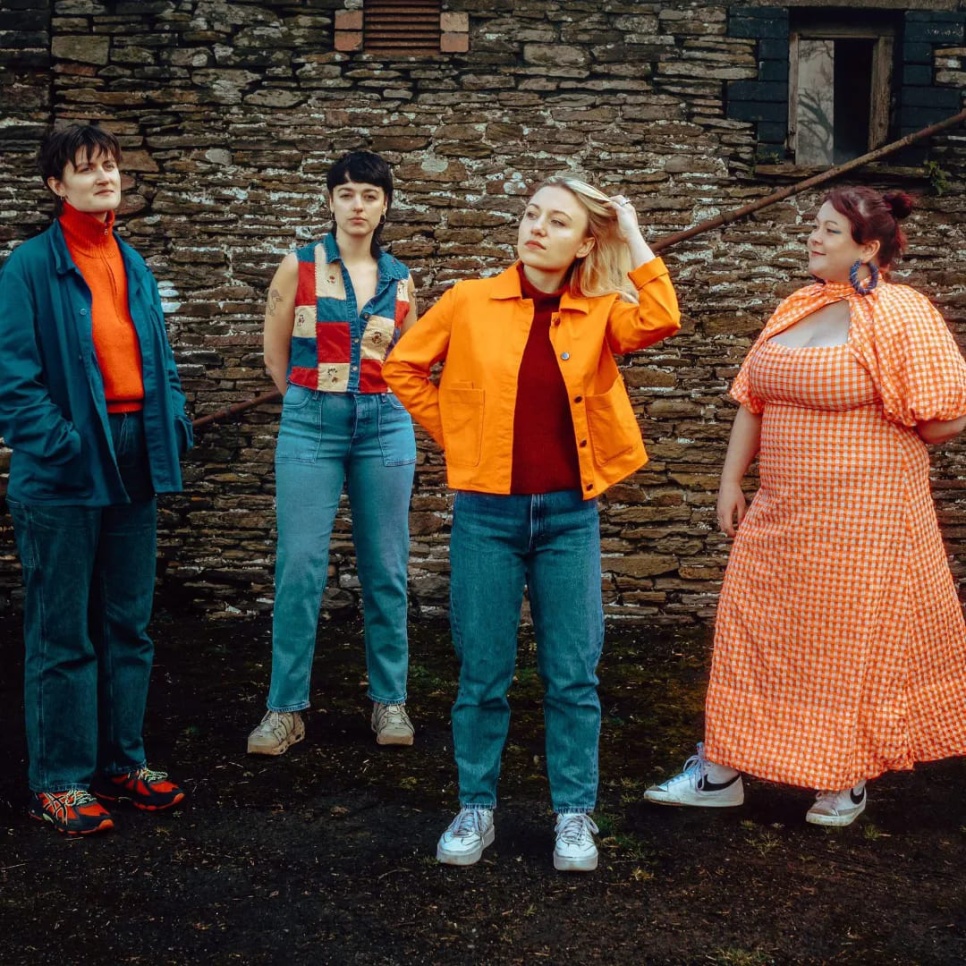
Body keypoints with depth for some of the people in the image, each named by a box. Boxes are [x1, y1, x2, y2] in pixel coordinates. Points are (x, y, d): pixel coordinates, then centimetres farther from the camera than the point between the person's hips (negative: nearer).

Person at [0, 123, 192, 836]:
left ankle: (121, 763, 27)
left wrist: (173, 429, 2)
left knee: (129, 625, 14)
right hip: (65, 475, -6)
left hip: (133, 464, 6)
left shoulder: (133, 266, 12)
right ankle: (59, 781, 15)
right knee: (63, 635, 2)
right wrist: (60, 445, -20)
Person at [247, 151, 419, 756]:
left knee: (386, 569, 5)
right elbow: (276, 354, 7)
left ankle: (390, 700, 17)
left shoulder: (401, 279, 9)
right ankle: (286, 708, 5)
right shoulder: (299, 267, 2)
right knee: (301, 566, -4)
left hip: (385, 425, 2)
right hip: (311, 424, -2)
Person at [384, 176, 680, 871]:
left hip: (570, 515, 1)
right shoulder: (471, 303, 1)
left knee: (572, 676, 6)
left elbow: (661, 321, -17)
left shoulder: (598, 313, 2)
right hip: (487, 513, 0)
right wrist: (453, 434, 5)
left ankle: (575, 815, 20)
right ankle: (477, 809, 23)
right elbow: (403, 366, 10)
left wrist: (635, 239, -8)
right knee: (483, 674, 7)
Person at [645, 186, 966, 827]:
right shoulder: (795, 309, 9)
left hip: (861, 521, -7)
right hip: (781, 514, 7)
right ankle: (721, 773, 20)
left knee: (852, 646, 6)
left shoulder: (900, 314, -11)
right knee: (751, 633, 9)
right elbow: (753, 401, 13)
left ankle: (850, 781, 25)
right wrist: (731, 481, 6)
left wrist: (869, 446, -2)